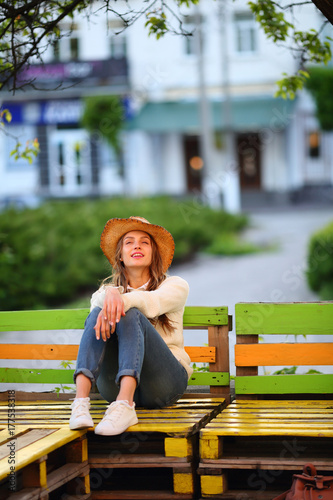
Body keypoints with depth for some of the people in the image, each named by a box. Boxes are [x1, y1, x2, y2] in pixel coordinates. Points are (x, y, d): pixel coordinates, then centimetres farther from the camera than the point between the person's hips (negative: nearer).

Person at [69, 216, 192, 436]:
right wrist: (111, 294, -31)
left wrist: (123, 300, -32)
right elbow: (99, 299, -6)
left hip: (163, 382, -2)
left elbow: (154, 302, -11)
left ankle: (124, 406, -51)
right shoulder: (107, 288, 21)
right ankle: (81, 400, -43)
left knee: (130, 315, -27)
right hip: (115, 386, 2)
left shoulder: (175, 285, 14)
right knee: (97, 314, -22)